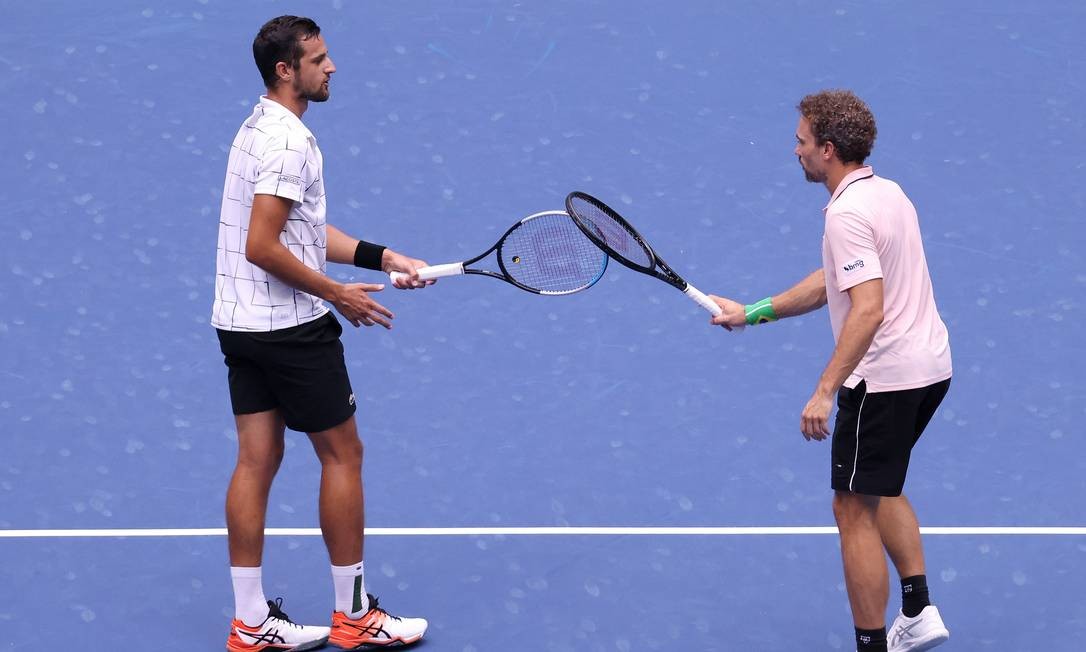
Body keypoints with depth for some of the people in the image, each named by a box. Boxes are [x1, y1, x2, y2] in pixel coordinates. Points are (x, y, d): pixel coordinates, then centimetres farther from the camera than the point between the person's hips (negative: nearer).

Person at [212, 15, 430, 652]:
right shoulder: (289, 142, -19)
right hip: (292, 328, -9)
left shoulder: (263, 130, 13)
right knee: (343, 454, 2)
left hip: (242, 325, 9)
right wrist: (338, 294, -15)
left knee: (257, 461, 8)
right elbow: (263, 247, -24)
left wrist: (385, 257, 12)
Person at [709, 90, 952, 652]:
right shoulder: (887, 192, 10)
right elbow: (834, 282, 18)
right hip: (929, 367, 10)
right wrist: (753, 312, 19)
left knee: (854, 510, 0)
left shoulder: (848, 214, -20)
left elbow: (869, 309, -29)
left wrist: (825, 391, -31)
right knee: (881, 489, 27)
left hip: (884, 380, -10)